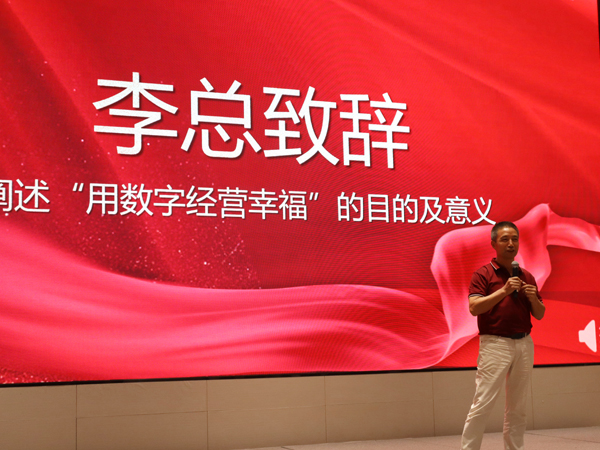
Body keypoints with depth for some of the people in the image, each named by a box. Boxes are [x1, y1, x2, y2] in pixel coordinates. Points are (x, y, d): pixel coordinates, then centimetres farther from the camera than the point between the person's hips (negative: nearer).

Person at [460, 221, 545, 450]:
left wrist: (533, 298, -6)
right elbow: (474, 307, -15)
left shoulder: (526, 277, 14)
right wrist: (504, 290, -20)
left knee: (517, 406, 10)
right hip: (495, 344, -5)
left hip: (524, 344, 5)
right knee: (483, 403, -9)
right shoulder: (483, 274, -2)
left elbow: (539, 315, 15)